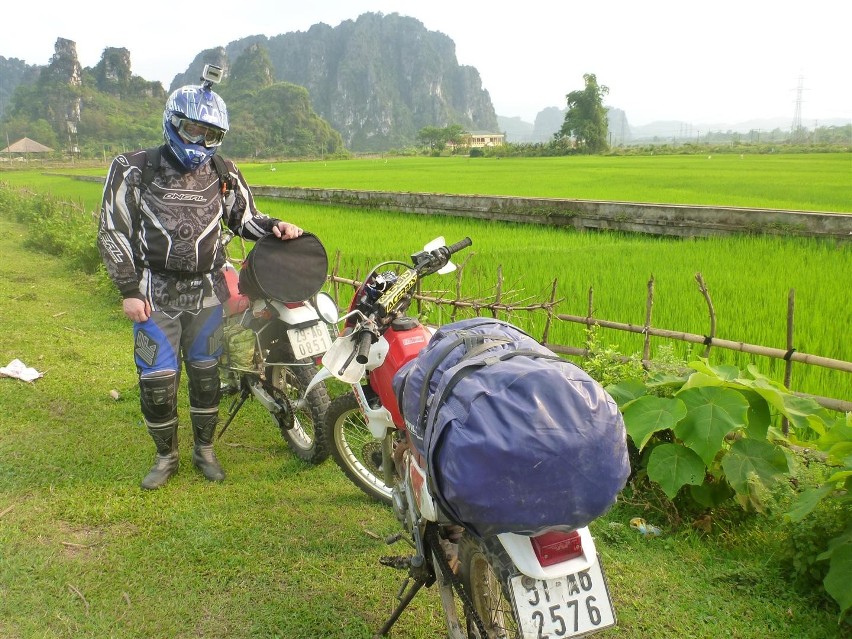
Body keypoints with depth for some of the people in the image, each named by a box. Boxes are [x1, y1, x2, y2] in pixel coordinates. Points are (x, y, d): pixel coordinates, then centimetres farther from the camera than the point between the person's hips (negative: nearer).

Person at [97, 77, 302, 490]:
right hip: (155, 294, -2)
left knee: (205, 373, 11)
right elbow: (113, 231, -4)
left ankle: (205, 449, 29)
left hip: (206, 292, 2)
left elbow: (244, 217, 15)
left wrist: (275, 227, -7)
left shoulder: (223, 174, 3)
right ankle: (165, 456, 21)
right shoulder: (133, 171, -5)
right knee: (157, 379, -1)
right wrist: (129, 290, -8)